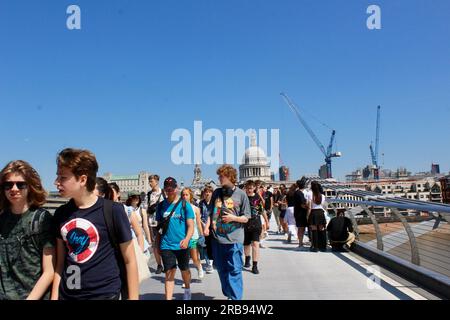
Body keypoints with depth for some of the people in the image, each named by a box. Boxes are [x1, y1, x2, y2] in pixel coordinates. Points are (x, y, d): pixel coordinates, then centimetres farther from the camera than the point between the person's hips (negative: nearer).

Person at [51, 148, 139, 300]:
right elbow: (60, 262, 9)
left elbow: (130, 261, -9)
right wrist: (54, 296, 6)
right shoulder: (61, 213, 1)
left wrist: (133, 298, -8)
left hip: (104, 294, -4)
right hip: (67, 294, 5)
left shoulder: (112, 211, -14)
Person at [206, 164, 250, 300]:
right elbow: (210, 212, 13)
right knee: (222, 270, 15)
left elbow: (246, 218, 0)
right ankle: (228, 295, 32)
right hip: (217, 238, 5)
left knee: (234, 271, -1)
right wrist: (207, 226, -1)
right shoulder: (217, 192, 8)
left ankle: (236, 297, 11)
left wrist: (233, 218, -16)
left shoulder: (241, 194, -4)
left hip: (234, 240, -4)